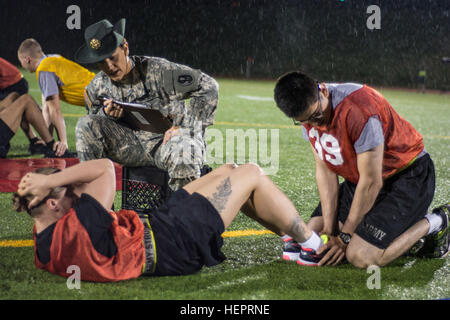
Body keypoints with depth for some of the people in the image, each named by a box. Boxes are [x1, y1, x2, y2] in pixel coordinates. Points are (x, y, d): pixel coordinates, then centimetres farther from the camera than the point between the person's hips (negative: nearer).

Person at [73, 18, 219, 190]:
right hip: (131, 144, 4)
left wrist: (185, 127, -21)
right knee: (86, 125, -13)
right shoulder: (97, 86, 0)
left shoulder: (158, 71, -15)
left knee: (183, 151, -42)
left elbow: (208, 86, -16)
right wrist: (106, 114, -12)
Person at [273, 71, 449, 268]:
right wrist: (330, 229, -10)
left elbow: (371, 183, -25)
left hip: (408, 176, -8)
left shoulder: (359, 109, -33)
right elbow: (324, 171, -2)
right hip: (357, 179, 8)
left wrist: (345, 236, -18)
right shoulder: (307, 113, -9)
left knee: (360, 257, -23)